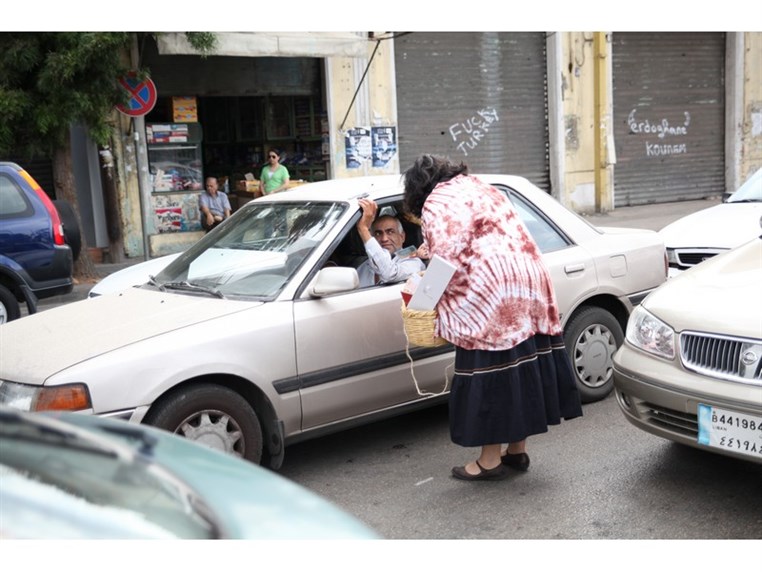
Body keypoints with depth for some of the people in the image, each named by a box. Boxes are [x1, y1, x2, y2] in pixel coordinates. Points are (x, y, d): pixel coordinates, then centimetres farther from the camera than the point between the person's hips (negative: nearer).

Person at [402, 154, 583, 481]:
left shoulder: (438, 204, -4)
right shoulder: (480, 188, 24)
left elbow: (448, 262, -14)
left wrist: (436, 304, -2)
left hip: (489, 293, -9)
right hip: (529, 281, 9)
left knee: (490, 373, -1)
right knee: (522, 368, 12)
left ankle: (491, 460, 7)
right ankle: (517, 450, 23)